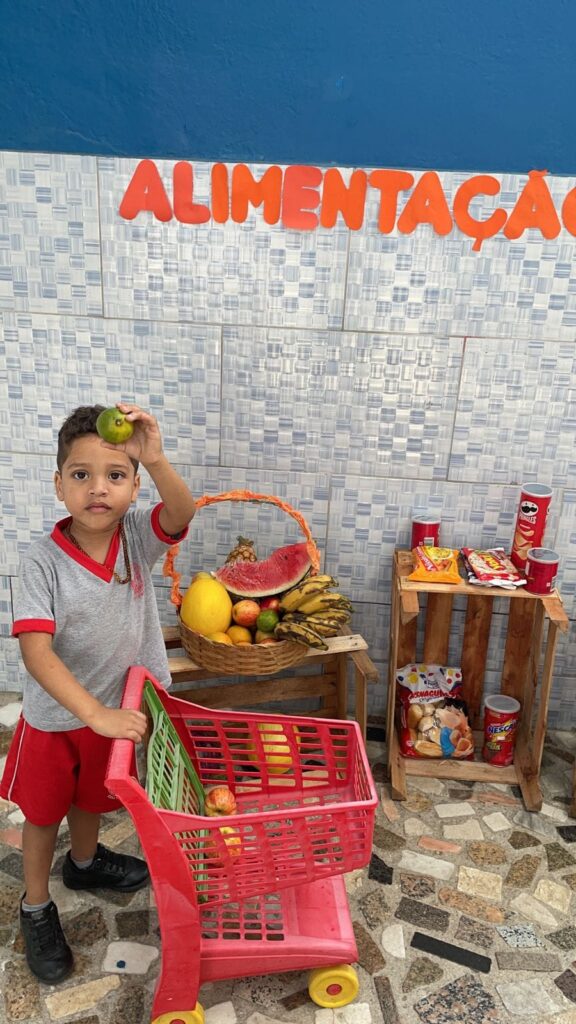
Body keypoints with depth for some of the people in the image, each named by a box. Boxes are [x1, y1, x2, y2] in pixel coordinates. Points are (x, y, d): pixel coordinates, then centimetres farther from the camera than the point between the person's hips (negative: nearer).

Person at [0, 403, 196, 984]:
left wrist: (156, 461, -54)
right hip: (55, 716, -3)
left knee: (91, 798, 28)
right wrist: (96, 713, -41)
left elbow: (182, 513, -37)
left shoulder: (138, 536, -17)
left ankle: (84, 863, 58)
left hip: (116, 706, 3)